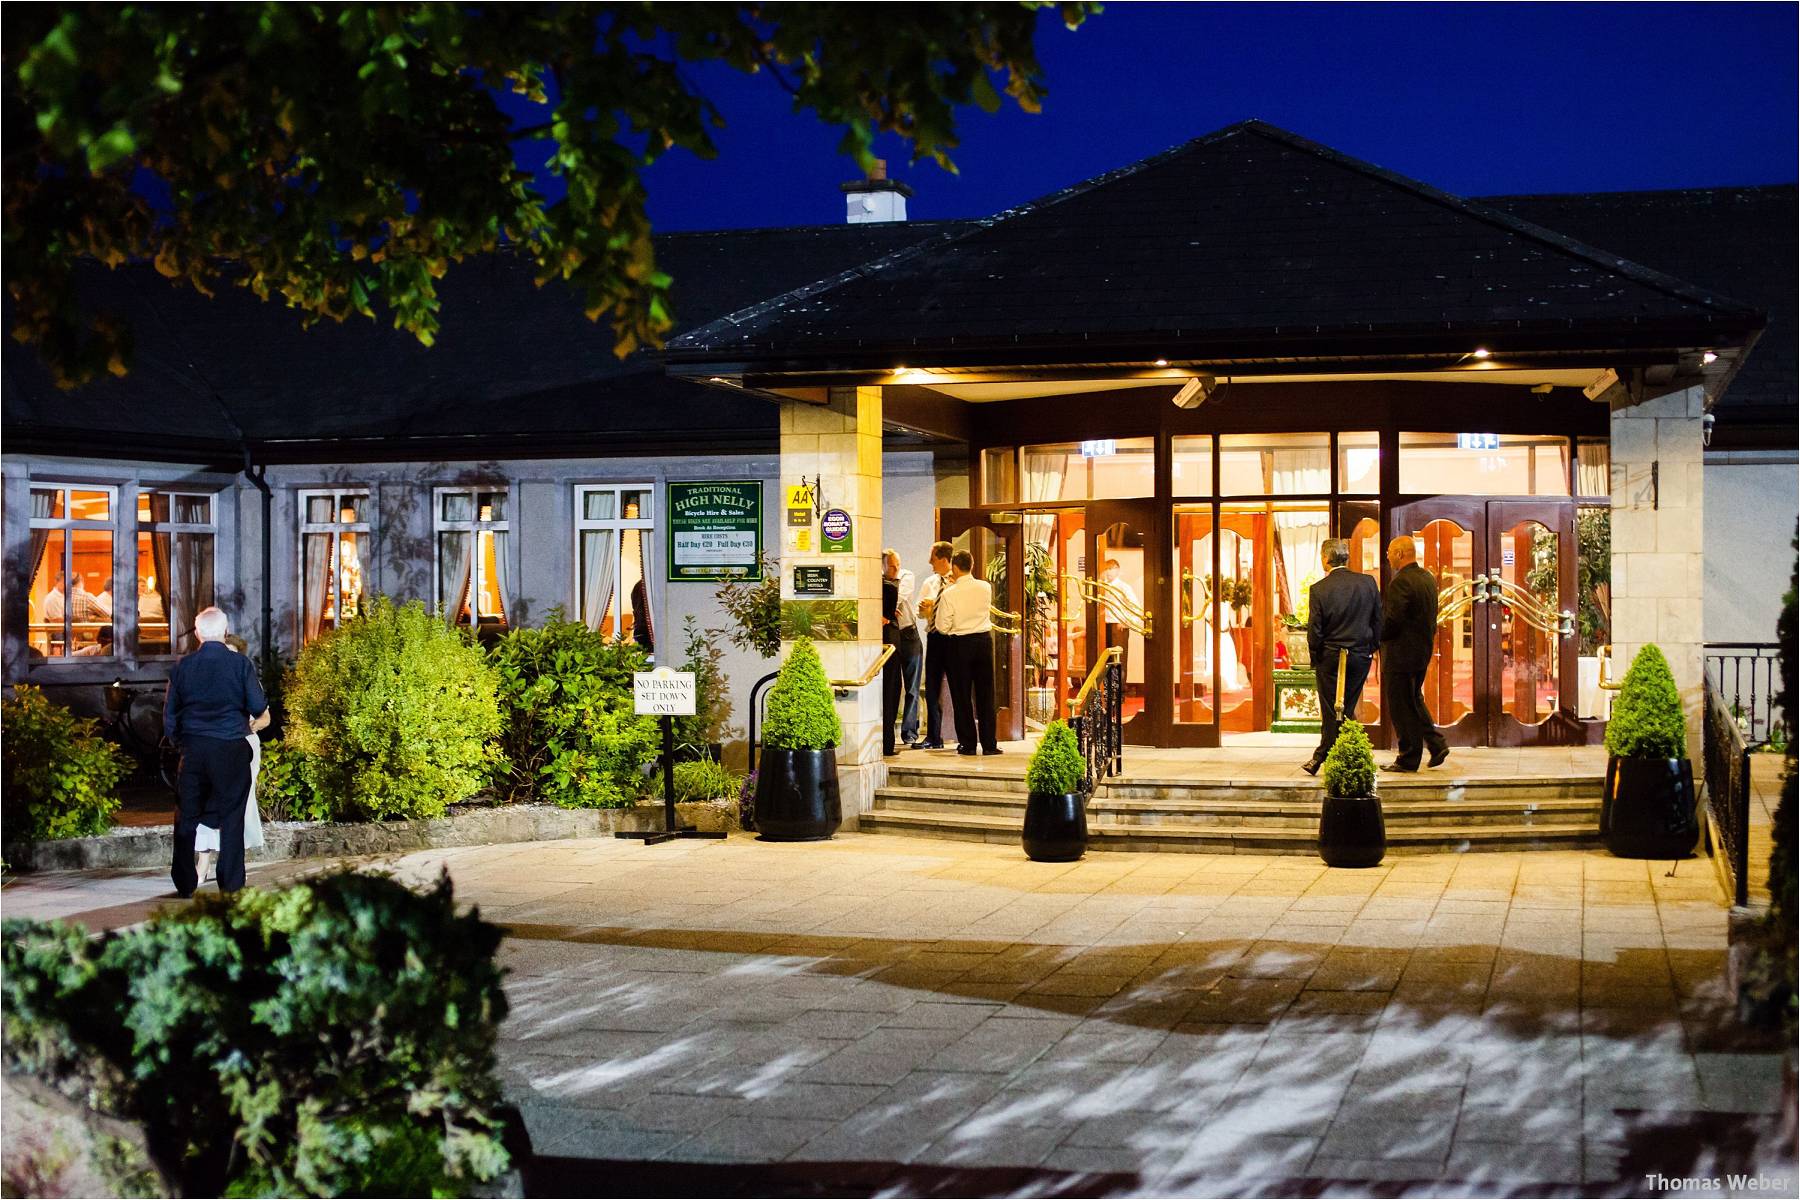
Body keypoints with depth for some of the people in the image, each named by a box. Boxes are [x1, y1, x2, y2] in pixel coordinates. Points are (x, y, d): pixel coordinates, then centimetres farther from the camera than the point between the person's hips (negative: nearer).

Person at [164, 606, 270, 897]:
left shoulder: (183, 666, 2)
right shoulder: (240, 663, -5)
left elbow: (169, 713, 7)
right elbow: (259, 708, -4)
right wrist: (259, 719, 19)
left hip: (193, 750, 2)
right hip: (232, 750, -2)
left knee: (186, 817, 10)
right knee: (231, 817, 4)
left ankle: (184, 883, 11)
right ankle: (231, 884, 4)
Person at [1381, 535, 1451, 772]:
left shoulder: (1400, 582, -20)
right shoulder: (1428, 578, 9)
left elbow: (1391, 621, -23)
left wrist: (1376, 636, -6)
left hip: (1400, 654, -9)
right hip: (1423, 652, 9)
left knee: (1401, 707, 1)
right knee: (1414, 701, 22)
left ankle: (1408, 759, 6)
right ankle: (1437, 744, 15)